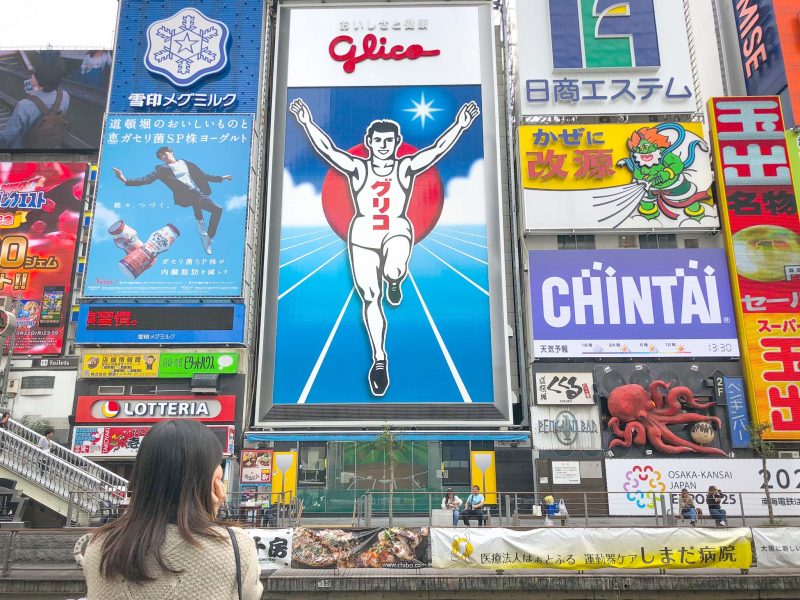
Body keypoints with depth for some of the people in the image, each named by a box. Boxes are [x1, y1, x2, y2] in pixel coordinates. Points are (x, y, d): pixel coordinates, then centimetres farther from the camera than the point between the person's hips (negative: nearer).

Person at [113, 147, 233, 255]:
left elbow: (203, 176, 27)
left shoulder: (185, 163, 22)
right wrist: (126, 180, -16)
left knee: (218, 209, -13)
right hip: (186, 196, -5)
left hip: (199, 195, 5)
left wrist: (221, 178, 26)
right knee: (194, 192, -38)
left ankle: (208, 238, -3)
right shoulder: (162, 169, 11)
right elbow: (147, 179, -2)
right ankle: (200, 223, -28)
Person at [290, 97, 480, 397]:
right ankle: (379, 359, 16)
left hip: (397, 231, -1)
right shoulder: (358, 168, 2)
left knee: (394, 271, -36)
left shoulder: (406, 167, 2)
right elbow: (327, 149, -5)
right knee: (370, 298, 2)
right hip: (362, 235, 1)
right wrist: (307, 123, -14)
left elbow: (437, 149, -7)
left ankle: (394, 281, 6)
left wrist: (459, 125, -16)